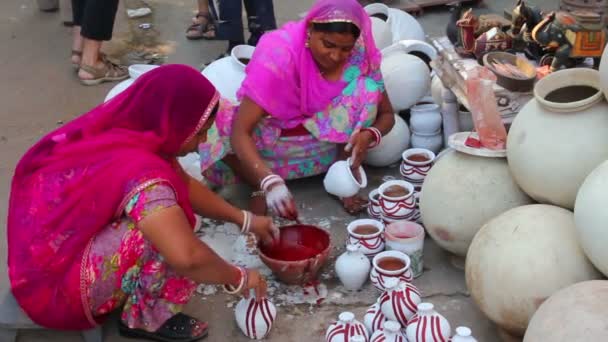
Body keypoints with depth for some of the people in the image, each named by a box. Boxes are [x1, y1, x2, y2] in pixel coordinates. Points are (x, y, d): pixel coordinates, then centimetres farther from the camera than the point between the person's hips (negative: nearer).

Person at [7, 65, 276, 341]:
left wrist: (244, 219, 10)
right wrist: (238, 278, -21)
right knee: (163, 226, -24)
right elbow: (187, 257, -39)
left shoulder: (126, 132, -1)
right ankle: (147, 319, -3)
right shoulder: (140, 173, -30)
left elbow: (184, 184, 12)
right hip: (55, 283, -10)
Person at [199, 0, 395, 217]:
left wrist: (369, 135, -32)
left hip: (330, 140, 2)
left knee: (366, 89, -25)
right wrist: (271, 183, -50)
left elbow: (386, 114, -8)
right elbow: (240, 131, -34)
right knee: (222, 134, -33)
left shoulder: (362, 53, -19)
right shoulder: (278, 53, -29)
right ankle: (259, 187, -7)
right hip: (273, 138, -2)